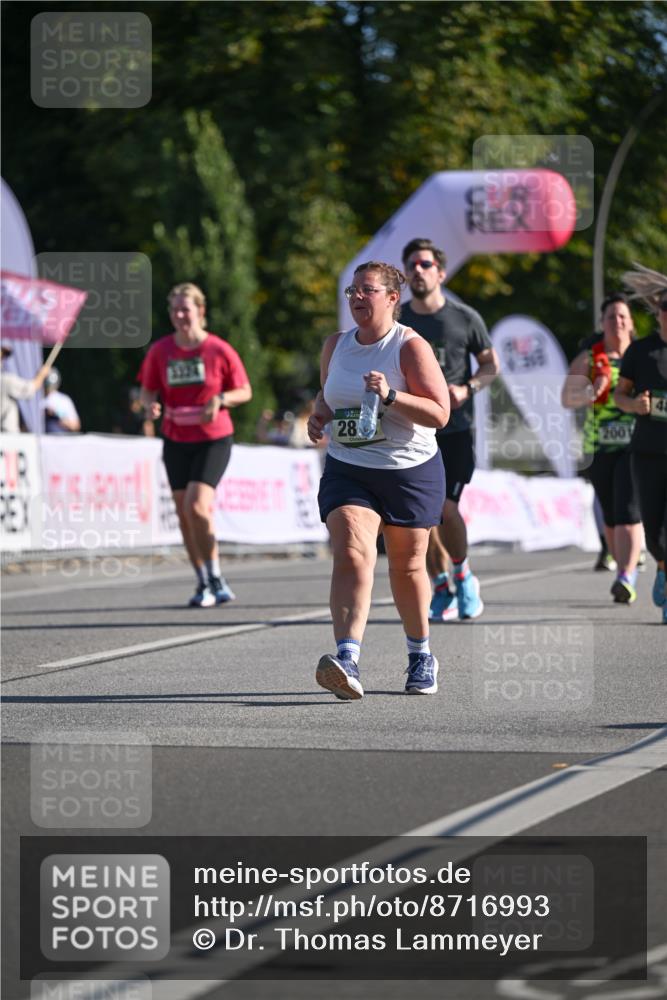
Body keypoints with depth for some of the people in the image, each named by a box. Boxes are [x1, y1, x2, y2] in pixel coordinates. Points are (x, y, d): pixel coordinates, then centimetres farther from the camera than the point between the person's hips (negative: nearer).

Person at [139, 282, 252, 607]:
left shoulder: (219, 350, -8)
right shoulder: (160, 351, 1)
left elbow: (245, 391, 1)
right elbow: (148, 390, 11)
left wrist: (220, 399, -19)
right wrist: (150, 404, -12)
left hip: (214, 439, -4)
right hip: (175, 440, 4)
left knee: (196, 505, -20)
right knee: (184, 514, 6)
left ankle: (215, 582, -8)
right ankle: (204, 584, 19)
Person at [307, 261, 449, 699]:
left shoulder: (411, 346, -10)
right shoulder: (336, 345, 7)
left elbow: (440, 413, -15)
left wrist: (390, 396, -28)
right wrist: (319, 413, 3)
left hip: (410, 471, -3)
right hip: (347, 470, 3)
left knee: (407, 567, 12)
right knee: (351, 556, -19)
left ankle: (421, 656, 34)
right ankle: (347, 660, -33)